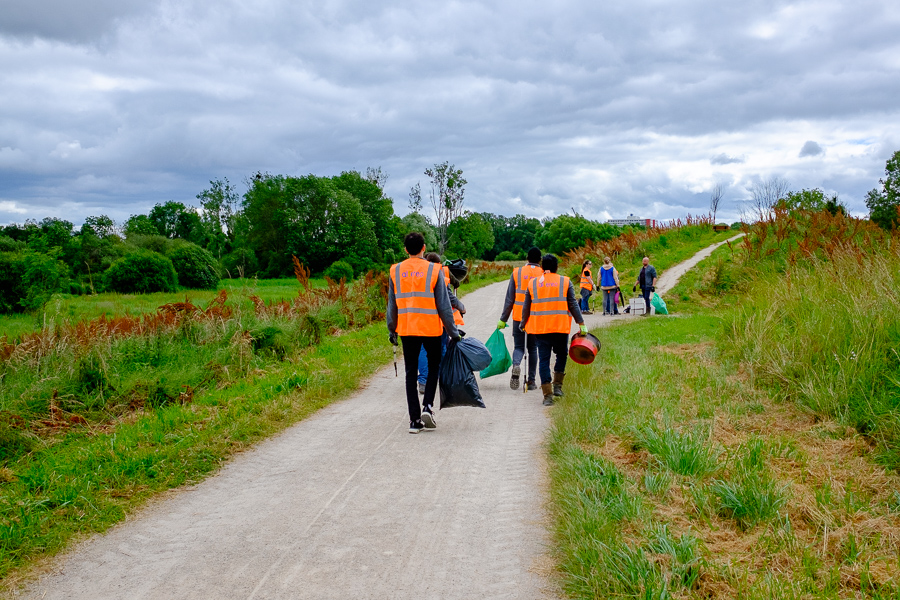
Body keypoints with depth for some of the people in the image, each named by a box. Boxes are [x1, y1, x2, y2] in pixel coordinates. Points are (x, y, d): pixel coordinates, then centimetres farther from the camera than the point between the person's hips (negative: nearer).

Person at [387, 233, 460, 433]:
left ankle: (415, 420, 6)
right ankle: (427, 406, 3)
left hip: (406, 329, 2)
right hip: (431, 328, -2)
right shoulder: (434, 270, -6)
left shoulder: (396, 271, 2)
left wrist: (392, 331, 16)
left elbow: (392, 305, 6)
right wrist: (453, 332, 1)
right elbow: (443, 306, -6)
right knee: (434, 366, 19)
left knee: (411, 372, 8)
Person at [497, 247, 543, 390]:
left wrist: (503, 319, 5)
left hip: (519, 317, 0)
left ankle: (516, 365, -23)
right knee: (533, 348, 11)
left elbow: (509, 299, 1)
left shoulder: (517, 272, 1)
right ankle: (531, 381, 12)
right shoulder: (544, 274, -1)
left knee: (518, 346, 8)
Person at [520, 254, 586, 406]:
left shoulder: (533, 283, 7)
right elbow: (573, 305, -1)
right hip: (561, 326, -1)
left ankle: (547, 395, -1)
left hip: (540, 328, 1)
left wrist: (523, 324, 24)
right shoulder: (565, 282, 2)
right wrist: (582, 324, 3)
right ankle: (557, 386, 12)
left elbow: (526, 307, 10)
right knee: (561, 355, 19)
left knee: (544, 359, 3)